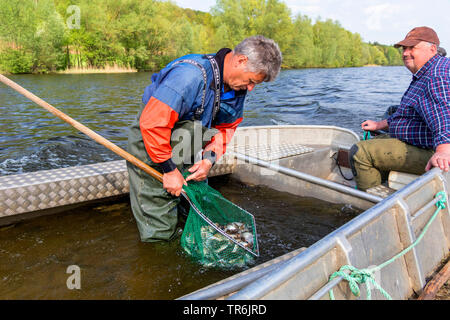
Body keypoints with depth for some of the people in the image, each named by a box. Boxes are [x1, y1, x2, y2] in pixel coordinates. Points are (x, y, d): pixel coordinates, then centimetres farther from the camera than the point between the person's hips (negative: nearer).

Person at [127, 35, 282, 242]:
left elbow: (226, 127, 6)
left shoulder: (238, 87, -5)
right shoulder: (191, 75, -31)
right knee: (160, 232, -1)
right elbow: (153, 123, -32)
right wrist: (169, 169, -25)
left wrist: (210, 158, -11)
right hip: (150, 147, -7)